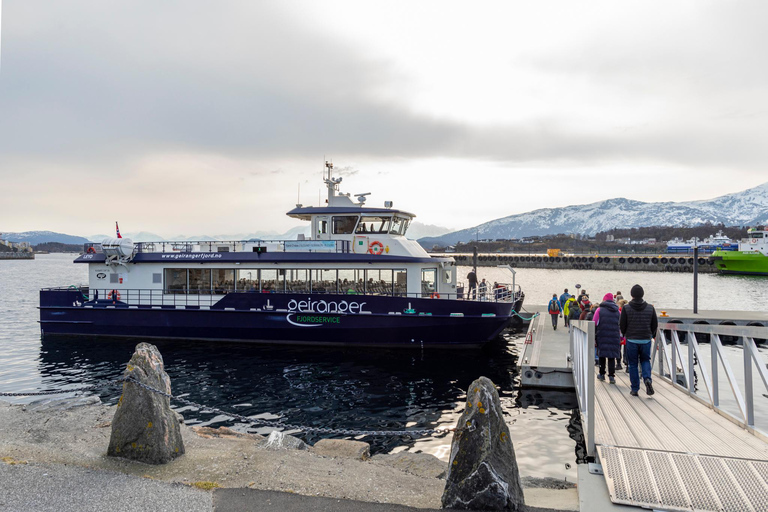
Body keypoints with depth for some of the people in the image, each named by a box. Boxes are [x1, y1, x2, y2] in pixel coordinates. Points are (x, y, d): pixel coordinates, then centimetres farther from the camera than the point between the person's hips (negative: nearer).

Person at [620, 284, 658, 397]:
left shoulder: (626, 308, -7)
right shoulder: (650, 308, 0)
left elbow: (622, 324, -5)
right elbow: (655, 324, 5)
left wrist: (625, 335, 14)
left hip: (631, 340, -2)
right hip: (646, 340, 2)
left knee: (633, 364, 6)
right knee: (645, 361, 17)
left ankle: (634, 389, 8)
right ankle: (647, 379, -10)